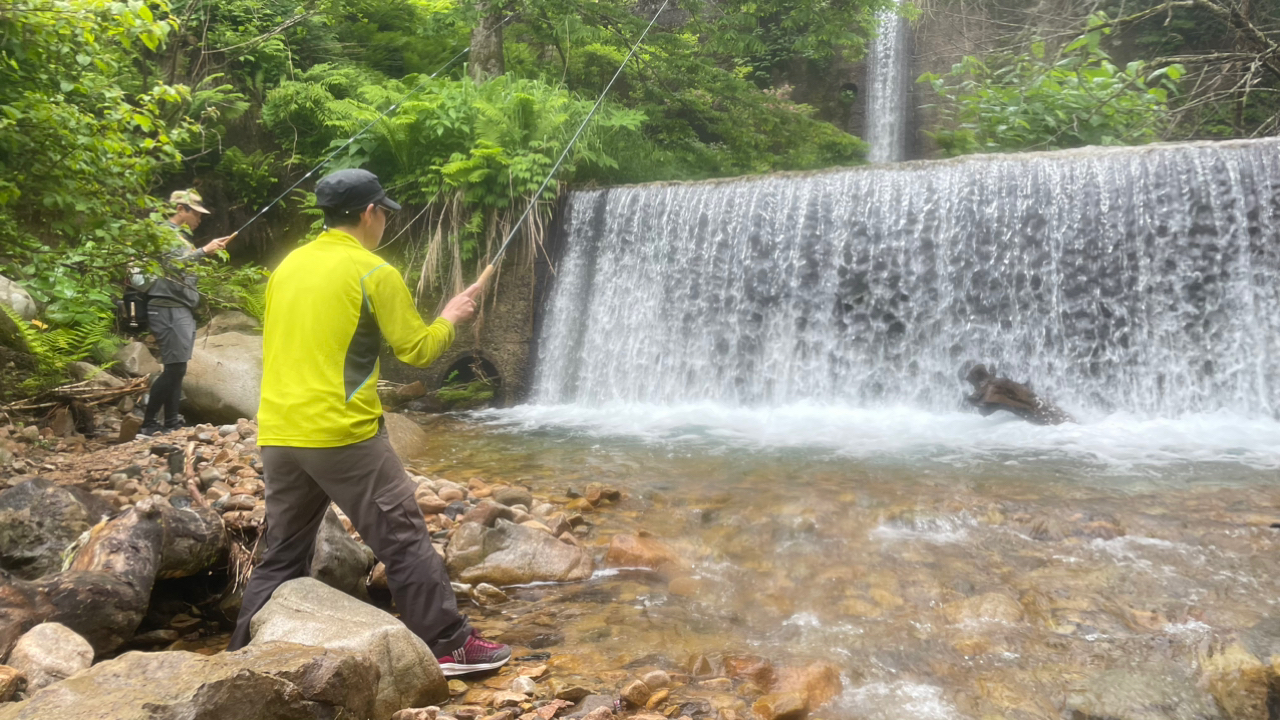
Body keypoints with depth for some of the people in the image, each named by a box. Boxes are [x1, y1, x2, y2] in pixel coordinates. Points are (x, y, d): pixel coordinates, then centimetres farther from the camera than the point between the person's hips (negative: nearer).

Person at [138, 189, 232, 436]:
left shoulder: (180, 236, 24)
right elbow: (172, 263, -22)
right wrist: (204, 251, -22)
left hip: (182, 309, 10)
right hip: (169, 309, -10)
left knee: (177, 368, 8)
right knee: (175, 367, -14)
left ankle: (172, 422, 11)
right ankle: (148, 423, -9)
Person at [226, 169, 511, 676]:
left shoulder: (287, 266, 13)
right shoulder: (373, 271, -7)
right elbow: (417, 350, -4)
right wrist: (451, 317, 13)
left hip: (277, 435, 7)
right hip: (342, 435, -7)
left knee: (282, 555, 17)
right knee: (404, 539, 2)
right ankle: (449, 644, 8)